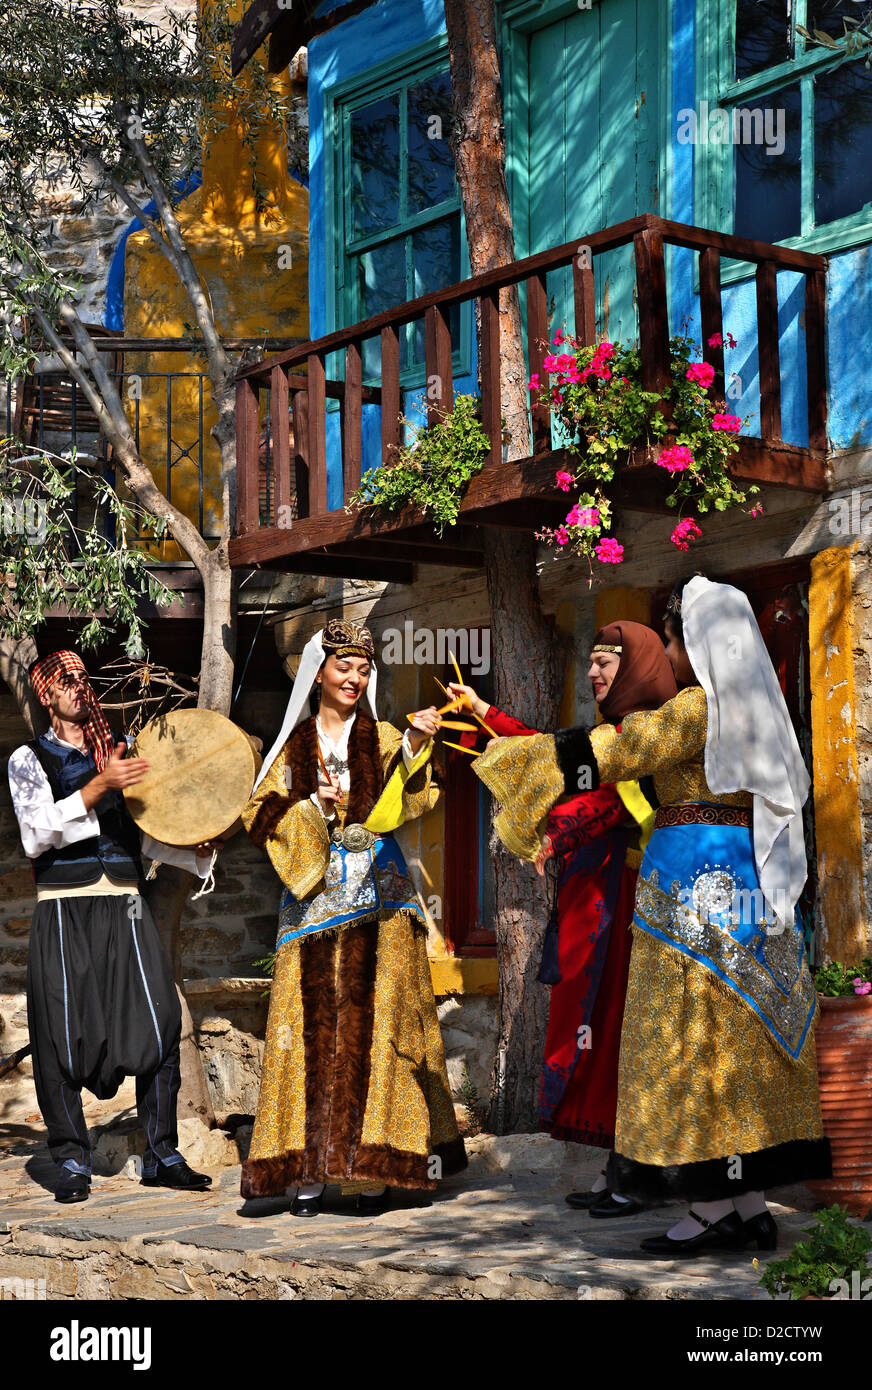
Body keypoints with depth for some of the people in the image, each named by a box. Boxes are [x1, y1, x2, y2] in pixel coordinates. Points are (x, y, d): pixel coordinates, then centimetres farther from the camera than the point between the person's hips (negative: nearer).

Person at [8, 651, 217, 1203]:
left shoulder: (123, 752, 19)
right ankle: (73, 1162, 7)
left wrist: (198, 854, 3)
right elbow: (37, 835, -10)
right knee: (63, 1038, -4)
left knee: (160, 1026, -5)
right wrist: (97, 788, -19)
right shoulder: (29, 759, 6)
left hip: (125, 908, 3)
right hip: (64, 911, -3)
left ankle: (162, 1155, 5)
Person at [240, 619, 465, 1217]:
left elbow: (406, 798, -10)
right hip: (311, 894, 1)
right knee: (311, 1026, -4)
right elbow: (260, 815, 6)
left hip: (376, 894, -1)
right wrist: (313, 806, -9)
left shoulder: (382, 739, 9)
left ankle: (374, 1166, -4)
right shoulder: (294, 745, 13)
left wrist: (415, 742, -26)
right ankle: (309, 1167, -2)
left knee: (375, 1022, -7)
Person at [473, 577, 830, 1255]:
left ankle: (712, 1209, -3)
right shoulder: (756, 706, 14)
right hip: (751, 870, 9)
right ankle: (752, 1205, 10)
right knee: (742, 1036, 9)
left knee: (695, 1035, -5)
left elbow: (616, 751, -9)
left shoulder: (700, 705, -12)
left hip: (696, 877, -9)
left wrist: (520, 752, 2)